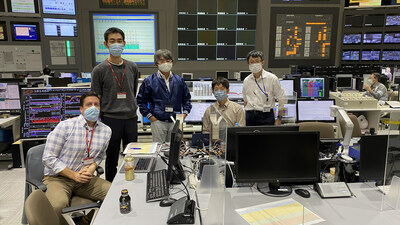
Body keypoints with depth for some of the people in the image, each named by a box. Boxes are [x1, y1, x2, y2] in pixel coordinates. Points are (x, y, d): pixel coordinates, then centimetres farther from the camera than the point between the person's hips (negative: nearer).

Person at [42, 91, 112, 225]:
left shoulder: (106, 131, 1)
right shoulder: (65, 126, -12)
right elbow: (48, 158, -10)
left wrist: (91, 168, -9)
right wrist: (74, 175, -15)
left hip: (84, 178, 4)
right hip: (57, 178, -4)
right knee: (58, 205, -35)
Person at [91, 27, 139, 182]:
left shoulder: (132, 67, 8)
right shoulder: (99, 70, -3)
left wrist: (132, 109, 14)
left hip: (131, 118, 3)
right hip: (110, 119, -3)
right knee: (112, 159, 8)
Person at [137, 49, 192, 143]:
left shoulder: (179, 80, 8)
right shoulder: (149, 81, -1)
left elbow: (186, 98, 17)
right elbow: (141, 101, 3)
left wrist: (184, 113, 6)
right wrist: (150, 116, -4)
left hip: (175, 122, 2)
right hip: (158, 122, -2)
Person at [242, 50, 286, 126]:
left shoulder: (272, 78, -3)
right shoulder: (246, 81, 8)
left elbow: (281, 100, 0)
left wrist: (279, 119, -2)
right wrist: (244, 119, 14)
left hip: (266, 116, -3)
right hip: (250, 116, 3)